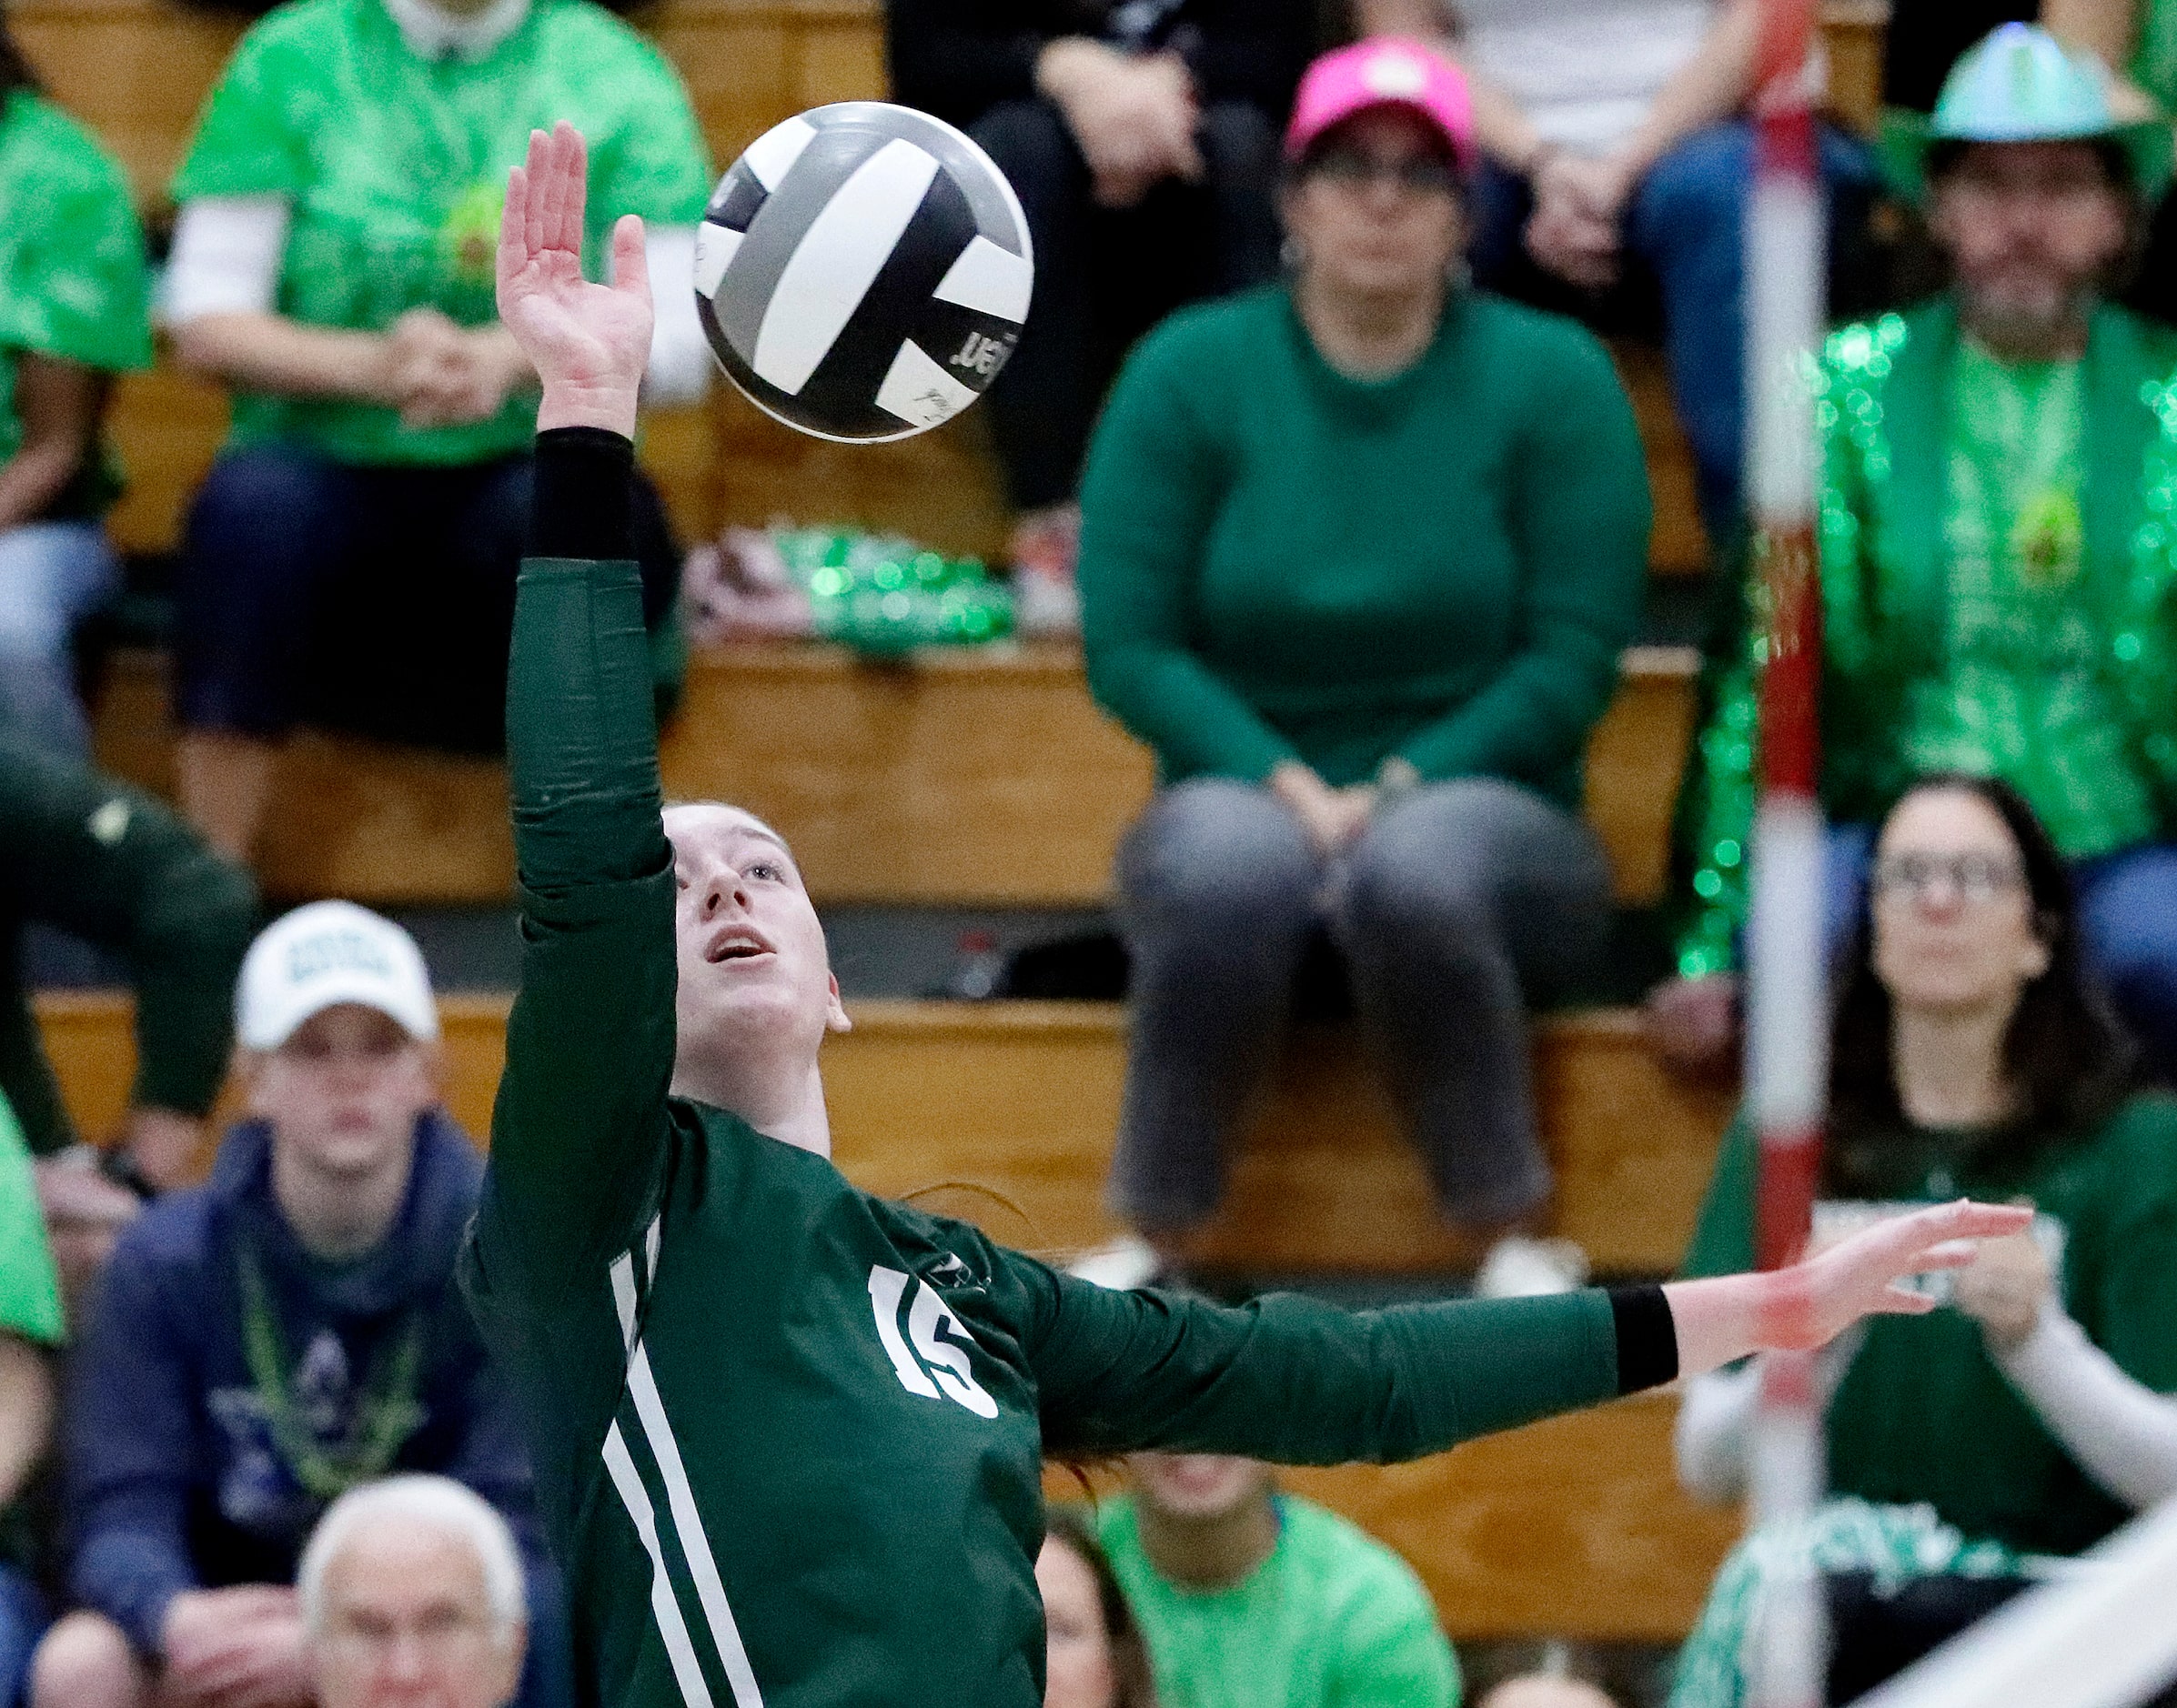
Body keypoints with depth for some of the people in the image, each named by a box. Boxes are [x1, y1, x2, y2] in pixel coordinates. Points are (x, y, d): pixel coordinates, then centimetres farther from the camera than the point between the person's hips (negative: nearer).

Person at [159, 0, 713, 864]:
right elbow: (204, 323, -2)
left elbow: (681, 342, -3)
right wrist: (372, 365, -23)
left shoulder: (616, 73, 5)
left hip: (523, 474, 0)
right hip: (327, 473, 0)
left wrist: (514, 357, -23)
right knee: (252, 504, -34)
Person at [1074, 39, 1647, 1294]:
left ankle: (1513, 1239, -22)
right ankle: (1157, 1243, -23)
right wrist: (1290, 787, -16)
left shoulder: (1553, 379, 0)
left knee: (1419, 866, -38)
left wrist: (1396, 792, -15)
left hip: (1479, 804, -1)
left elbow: (1577, 658, -5)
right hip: (1251, 795, 1)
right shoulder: (1189, 375, 2)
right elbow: (1128, 647, -3)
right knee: (1227, 858, -37)